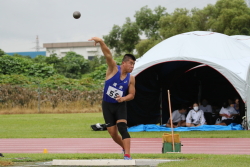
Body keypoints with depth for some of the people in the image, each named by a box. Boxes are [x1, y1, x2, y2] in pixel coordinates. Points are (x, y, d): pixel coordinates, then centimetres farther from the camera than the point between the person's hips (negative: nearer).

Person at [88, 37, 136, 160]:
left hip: (120, 106, 0)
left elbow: (131, 95, 4)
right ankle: (124, 148, 31)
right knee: (112, 133, 4)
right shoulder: (113, 69, -10)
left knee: (122, 128, -20)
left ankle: (127, 156, -25)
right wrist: (101, 42, -41)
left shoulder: (131, 79, -4)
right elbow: (108, 55, -25)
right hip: (107, 105, 0)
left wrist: (123, 98, -19)